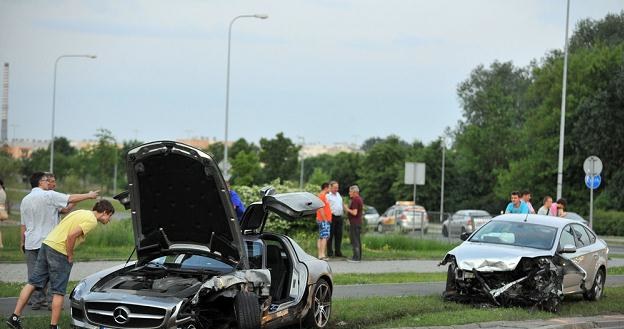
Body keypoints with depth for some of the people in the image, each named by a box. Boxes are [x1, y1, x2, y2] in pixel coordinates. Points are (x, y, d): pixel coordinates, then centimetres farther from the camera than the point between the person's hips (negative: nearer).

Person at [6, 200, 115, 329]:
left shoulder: (82, 213, 19)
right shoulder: (92, 220, -10)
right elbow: (71, 236, -20)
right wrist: (70, 256, -9)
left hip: (47, 244, 9)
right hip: (59, 252, -9)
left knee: (32, 283, 10)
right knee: (59, 292, 0)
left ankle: (15, 317, 9)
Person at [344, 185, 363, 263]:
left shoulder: (355, 200, -17)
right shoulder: (360, 199, 14)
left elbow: (354, 213, -23)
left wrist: (347, 209, -9)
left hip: (354, 223, -10)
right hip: (358, 222, 10)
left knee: (354, 240, -9)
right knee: (357, 240, 12)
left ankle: (356, 257, -10)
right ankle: (358, 257, 15)